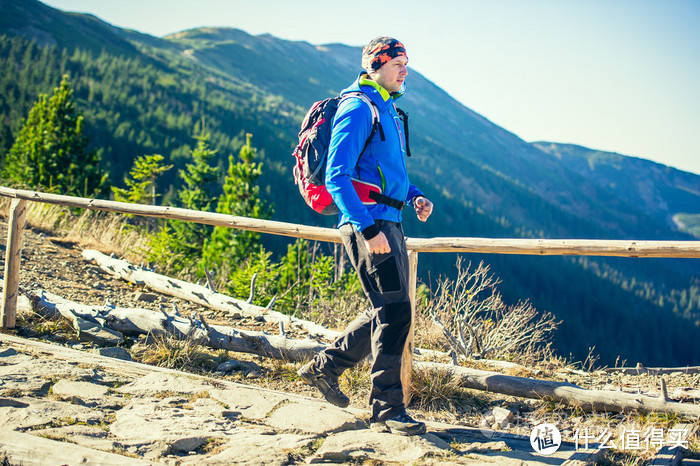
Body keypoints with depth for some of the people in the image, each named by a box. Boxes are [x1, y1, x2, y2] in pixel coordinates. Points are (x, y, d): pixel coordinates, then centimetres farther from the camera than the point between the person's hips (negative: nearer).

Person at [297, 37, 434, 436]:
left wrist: (414, 196, 13)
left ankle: (325, 366, 25)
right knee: (394, 310, -12)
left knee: (390, 311, 13)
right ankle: (387, 409, -5)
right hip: (367, 224, -10)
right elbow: (337, 177, -19)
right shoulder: (358, 110, -11)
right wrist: (369, 229, -25)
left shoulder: (387, 110, 20)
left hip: (388, 223, 10)